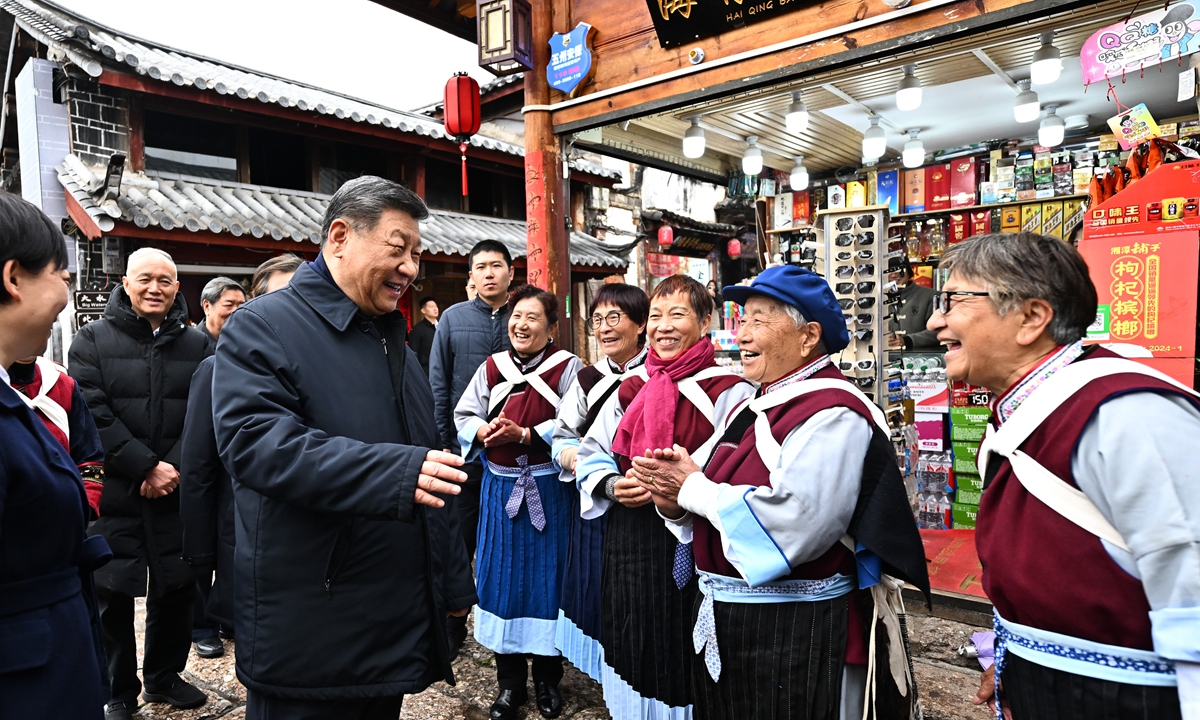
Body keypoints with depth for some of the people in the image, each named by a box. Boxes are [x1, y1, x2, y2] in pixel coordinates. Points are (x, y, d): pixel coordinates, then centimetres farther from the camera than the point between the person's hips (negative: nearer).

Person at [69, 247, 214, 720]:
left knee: (177, 587, 11)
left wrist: (174, 468, -14)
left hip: (177, 492, 2)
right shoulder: (94, 340, 0)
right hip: (113, 492, -2)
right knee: (113, 593, 7)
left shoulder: (198, 346, 5)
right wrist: (145, 466, -16)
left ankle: (164, 677, 31)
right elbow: (92, 414, -9)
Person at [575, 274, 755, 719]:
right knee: (634, 655, 17)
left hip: (690, 552, -5)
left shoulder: (729, 391, -7)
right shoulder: (630, 388, 9)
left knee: (681, 663, 7)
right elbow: (591, 453, 13)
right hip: (629, 545, 5)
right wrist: (611, 486, -6)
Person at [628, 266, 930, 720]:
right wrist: (676, 504, -9)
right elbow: (712, 502, 13)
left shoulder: (832, 415, -18)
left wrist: (692, 488, -19)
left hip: (799, 635, -8)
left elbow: (791, 526, -31)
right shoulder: (751, 409, 9)